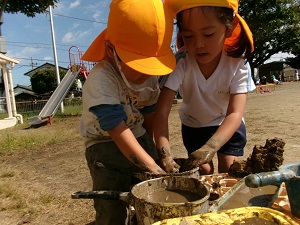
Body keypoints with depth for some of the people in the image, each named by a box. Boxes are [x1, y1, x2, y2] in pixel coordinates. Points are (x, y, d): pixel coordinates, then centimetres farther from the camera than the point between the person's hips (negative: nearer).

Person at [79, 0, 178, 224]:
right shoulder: (101, 80, -29)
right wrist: (153, 168, -33)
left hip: (139, 138, 6)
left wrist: (150, 146, 13)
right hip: (105, 144, -5)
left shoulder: (150, 75, -6)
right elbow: (119, 131, -33)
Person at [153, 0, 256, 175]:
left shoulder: (237, 64, -28)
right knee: (202, 172, 0)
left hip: (228, 125, 0)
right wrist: (164, 152, -50)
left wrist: (210, 147, -52)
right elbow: (162, 109, -35)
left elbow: (235, 113, -36)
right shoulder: (180, 63, -29)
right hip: (193, 126, 1)